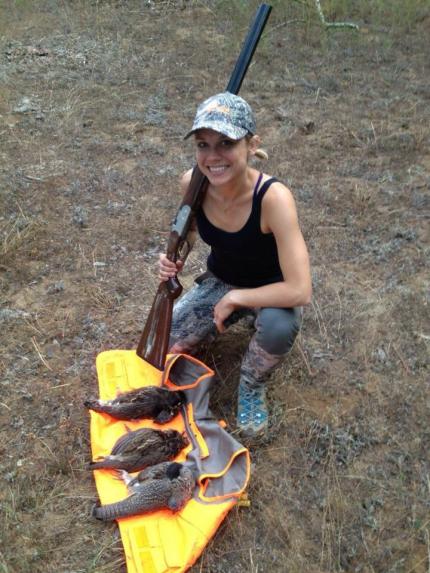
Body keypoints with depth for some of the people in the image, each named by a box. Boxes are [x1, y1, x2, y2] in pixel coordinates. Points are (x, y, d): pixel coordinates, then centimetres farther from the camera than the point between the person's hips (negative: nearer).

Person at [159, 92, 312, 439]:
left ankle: (252, 384, -2)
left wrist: (236, 298, -27)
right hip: (221, 280, 4)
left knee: (278, 325, -37)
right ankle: (229, 319, 23)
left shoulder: (273, 197, -36)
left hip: (271, 288, -4)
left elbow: (300, 291, -37)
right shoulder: (192, 183, -21)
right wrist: (174, 260, -18)